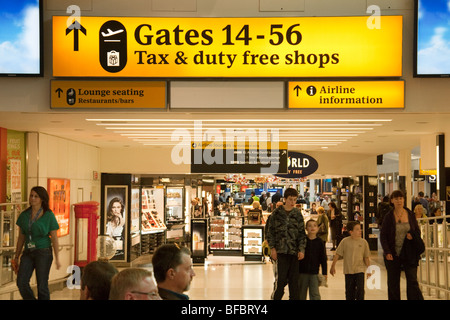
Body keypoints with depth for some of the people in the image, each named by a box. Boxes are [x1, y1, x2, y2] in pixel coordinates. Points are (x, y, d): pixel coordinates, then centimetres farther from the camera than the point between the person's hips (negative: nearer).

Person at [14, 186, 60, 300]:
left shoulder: (49, 215, -5)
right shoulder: (24, 215, 7)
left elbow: (54, 238, -4)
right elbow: (21, 237, 13)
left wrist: (57, 259, -8)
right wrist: (16, 257, 13)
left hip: (43, 252, -4)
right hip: (28, 252, 4)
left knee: (42, 285, -3)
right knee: (21, 282, -11)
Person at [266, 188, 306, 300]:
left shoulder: (298, 214, 9)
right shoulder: (277, 213, 3)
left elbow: (302, 233, 10)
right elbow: (271, 231, 5)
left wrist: (301, 249, -1)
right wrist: (272, 248, -3)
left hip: (294, 251, 3)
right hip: (281, 251, -3)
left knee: (294, 280, 5)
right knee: (280, 279, -8)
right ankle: (275, 297, 4)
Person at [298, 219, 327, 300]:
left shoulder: (319, 242, 1)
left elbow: (323, 258, 5)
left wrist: (324, 273, 2)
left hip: (314, 273, 0)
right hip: (302, 272, 0)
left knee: (315, 294, -2)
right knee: (301, 294, 9)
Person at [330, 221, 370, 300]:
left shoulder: (363, 242, -1)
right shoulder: (345, 241, -5)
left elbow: (366, 257, 6)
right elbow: (337, 254, 1)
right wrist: (333, 266, 2)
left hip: (360, 270, 0)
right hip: (348, 271, 0)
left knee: (360, 289, -8)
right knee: (349, 290, 7)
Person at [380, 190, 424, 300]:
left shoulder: (411, 215, 4)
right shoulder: (389, 217, -1)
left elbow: (418, 231, 12)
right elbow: (383, 236, 0)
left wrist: (412, 236, -11)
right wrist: (387, 252, -11)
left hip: (409, 253, 0)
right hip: (393, 255, 0)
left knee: (412, 281, -6)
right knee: (393, 284, 7)